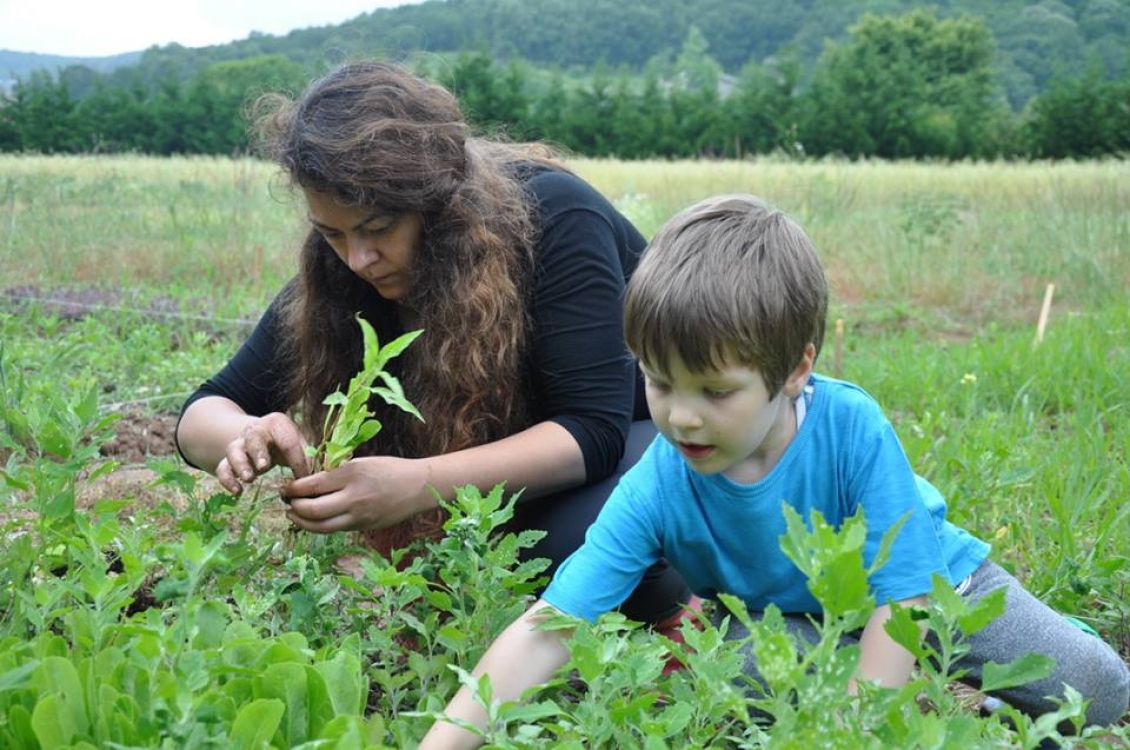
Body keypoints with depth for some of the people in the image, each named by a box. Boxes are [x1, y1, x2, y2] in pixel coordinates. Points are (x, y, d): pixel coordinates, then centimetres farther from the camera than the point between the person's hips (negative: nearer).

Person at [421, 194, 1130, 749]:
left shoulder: (852, 426, -34)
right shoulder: (654, 492, -30)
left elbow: (899, 595, -29)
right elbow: (545, 632, -33)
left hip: (932, 582, -1)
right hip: (791, 623, 2)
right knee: (719, 654, -32)